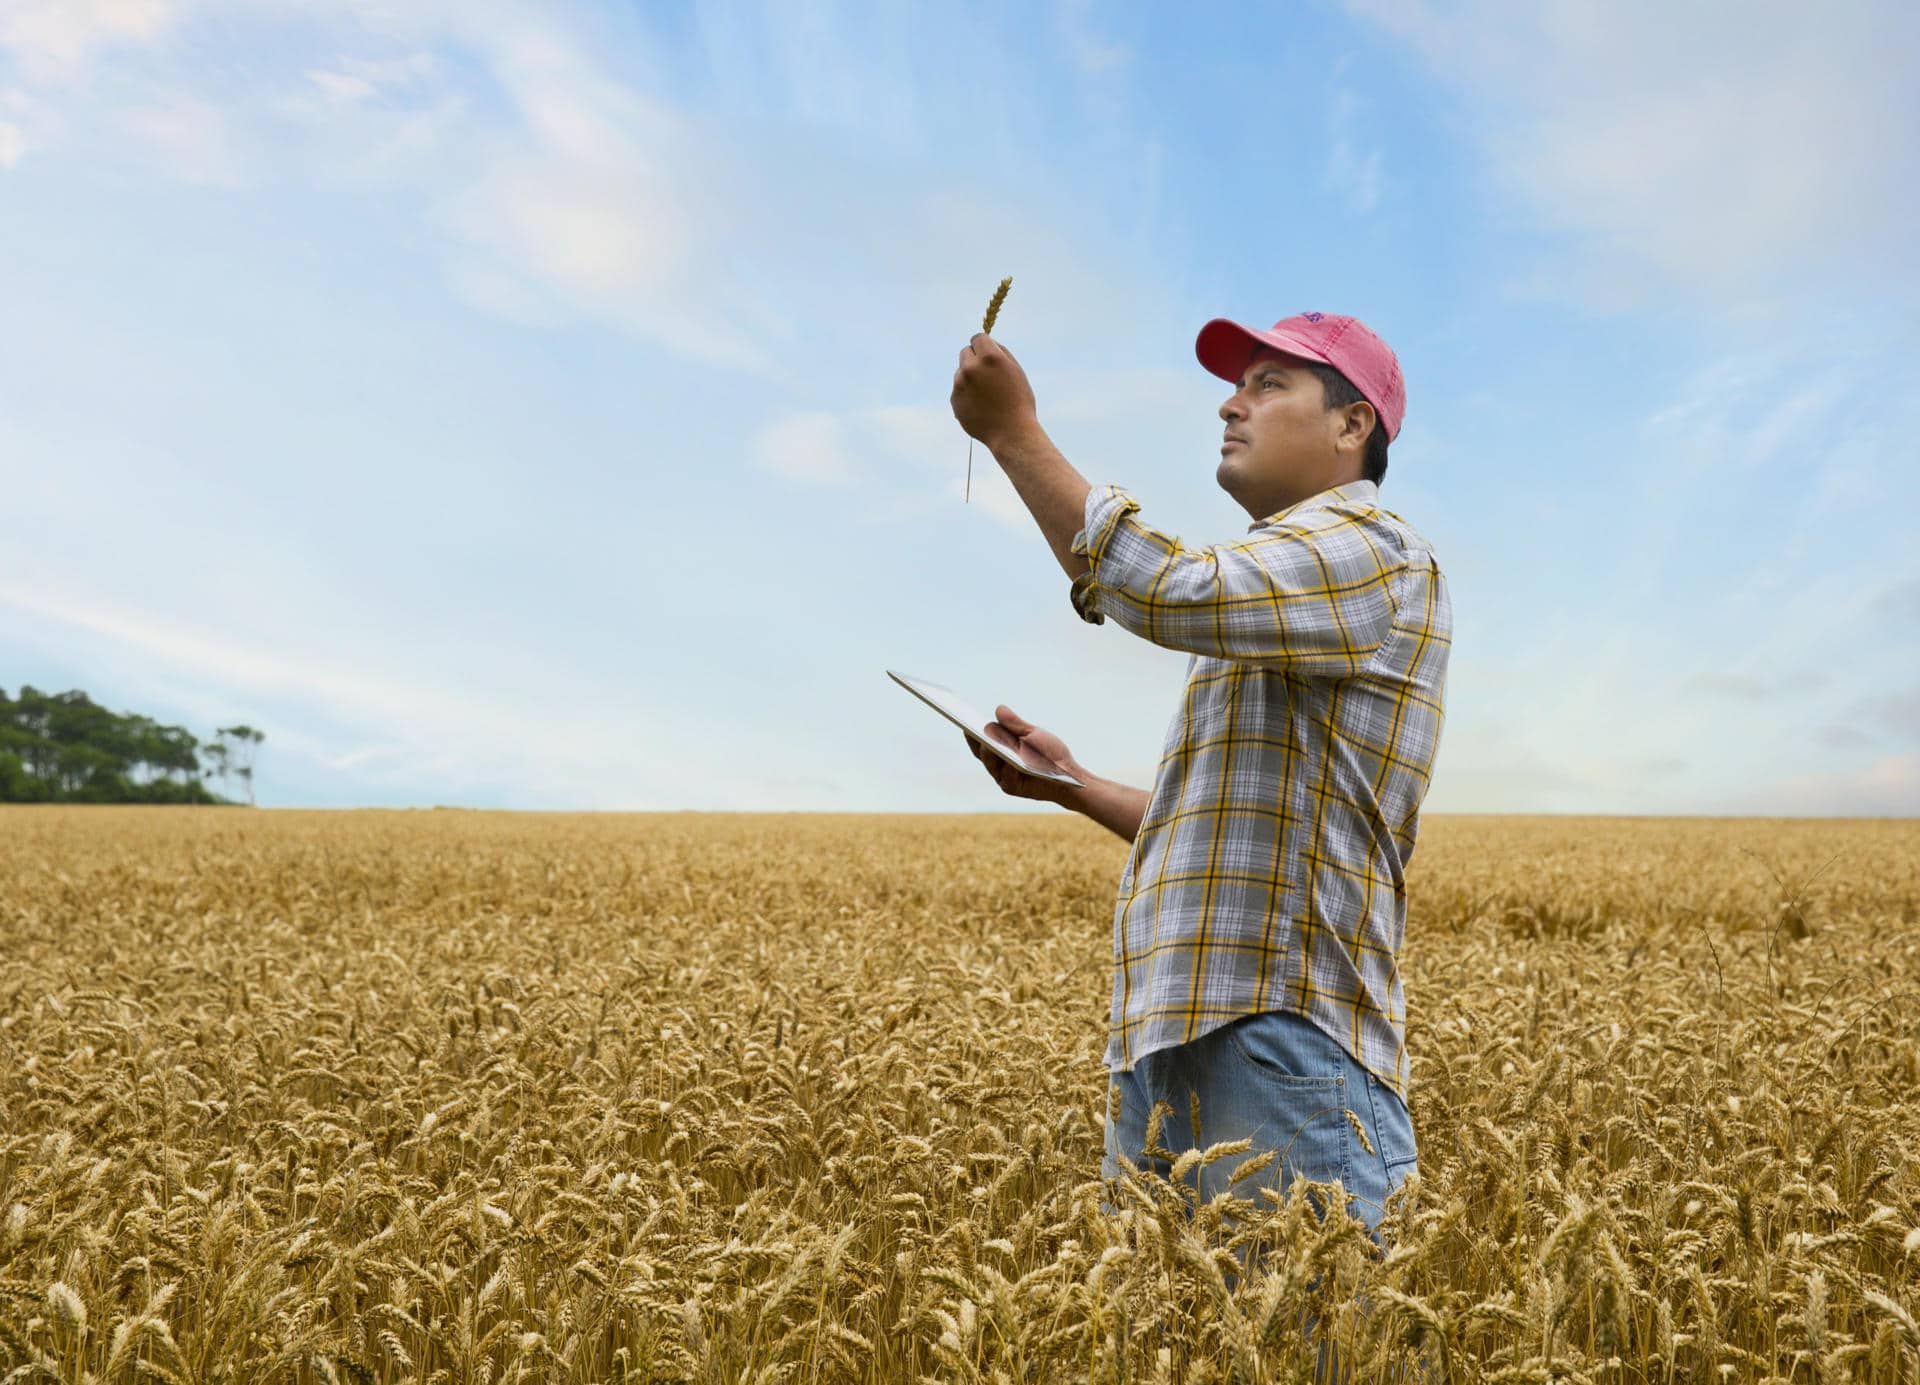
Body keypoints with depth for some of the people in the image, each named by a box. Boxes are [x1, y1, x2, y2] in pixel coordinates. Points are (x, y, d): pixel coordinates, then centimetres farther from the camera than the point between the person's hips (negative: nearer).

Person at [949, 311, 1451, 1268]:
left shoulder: (1371, 553, -2)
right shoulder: (1266, 593, 27)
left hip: (1285, 1030, -9)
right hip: (1168, 1041, 9)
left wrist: (1015, 434, -14)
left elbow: (1169, 593, -21)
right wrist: (1073, 786, 20)